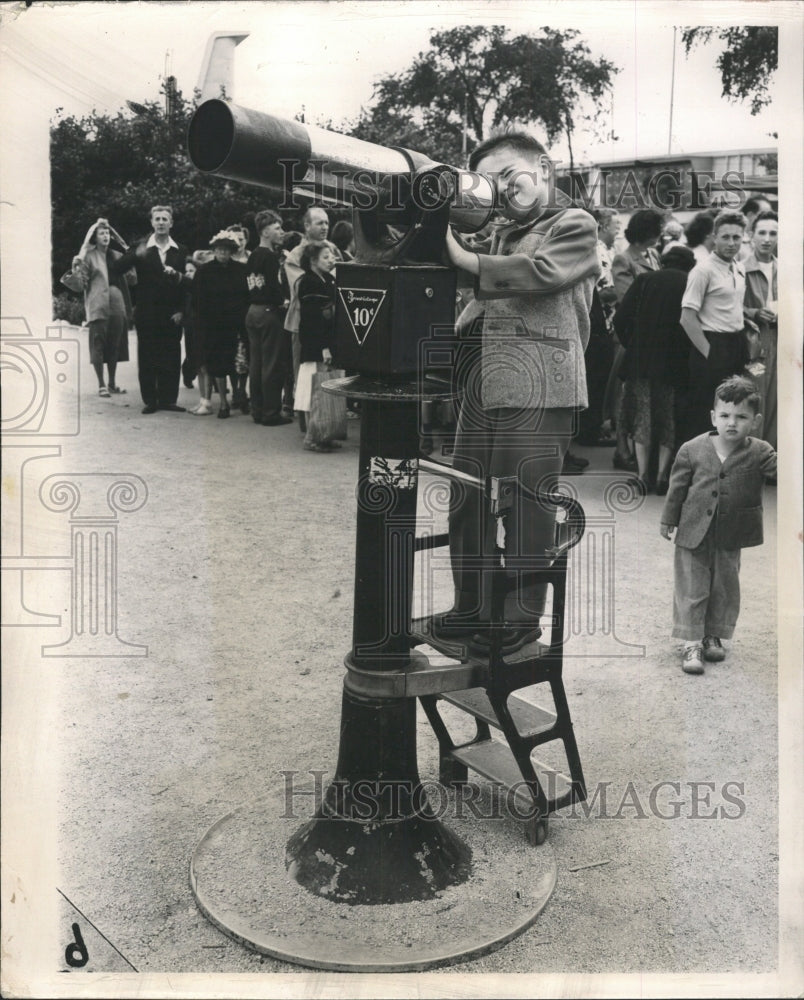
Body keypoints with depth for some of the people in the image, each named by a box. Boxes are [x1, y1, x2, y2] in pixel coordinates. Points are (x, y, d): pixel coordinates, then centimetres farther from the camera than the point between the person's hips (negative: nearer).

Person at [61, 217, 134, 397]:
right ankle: (101, 385, 3)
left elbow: (132, 279, 15)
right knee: (98, 345, -4)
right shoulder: (88, 257, 0)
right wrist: (75, 269, -21)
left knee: (115, 345, 9)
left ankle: (112, 383, 19)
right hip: (98, 307, -4)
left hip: (117, 306, 4)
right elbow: (80, 285, -3)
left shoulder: (117, 257, 13)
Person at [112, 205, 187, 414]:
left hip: (172, 315, 1)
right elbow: (117, 269, -7)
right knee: (147, 359, 2)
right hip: (147, 313, -1)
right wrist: (135, 255, -23)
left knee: (171, 358, 2)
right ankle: (150, 400, 9)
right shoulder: (141, 247, 3)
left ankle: (167, 399, 10)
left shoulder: (180, 251, 8)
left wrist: (180, 310, -2)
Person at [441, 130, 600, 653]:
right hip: (484, 381, 7)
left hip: (538, 388, -7)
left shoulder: (576, 225, 2)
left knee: (526, 509, -4)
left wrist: (465, 260, -13)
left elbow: (541, 272, -15)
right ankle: (474, 609, 21)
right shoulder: (503, 234, 23)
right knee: (466, 501, 8)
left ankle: (522, 619, 8)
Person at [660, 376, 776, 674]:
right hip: (693, 534, -1)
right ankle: (692, 644, 10)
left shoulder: (758, 452, -7)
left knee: (725, 588, 14)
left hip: (731, 537, 1)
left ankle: (714, 636, 31)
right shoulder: (692, 450, -7)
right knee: (692, 588, 2)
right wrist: (669, 520, 7)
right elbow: (677, 487, 2)